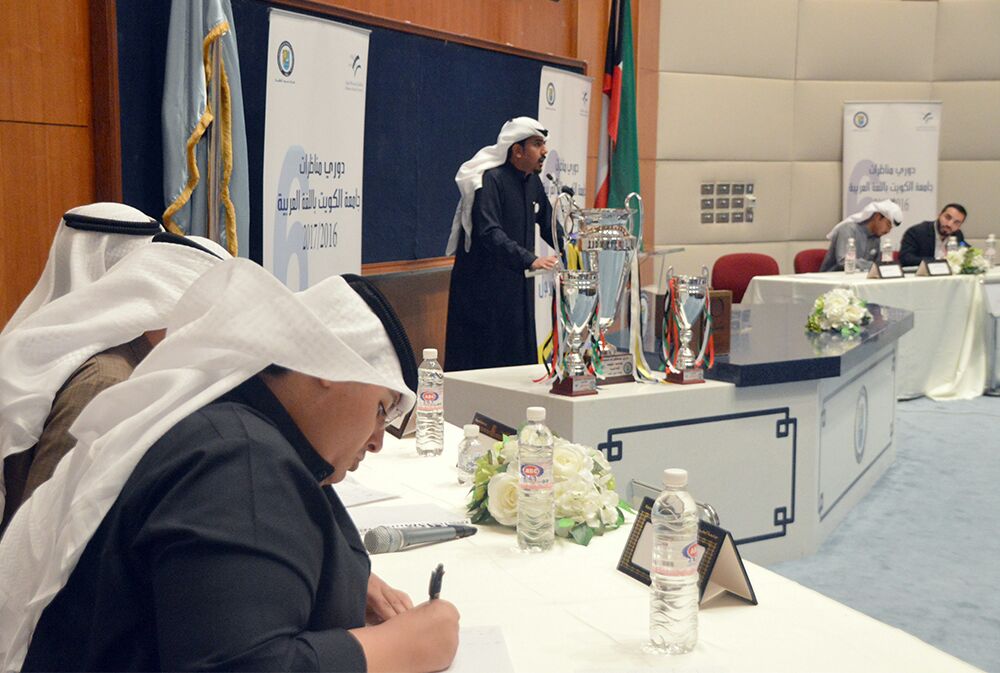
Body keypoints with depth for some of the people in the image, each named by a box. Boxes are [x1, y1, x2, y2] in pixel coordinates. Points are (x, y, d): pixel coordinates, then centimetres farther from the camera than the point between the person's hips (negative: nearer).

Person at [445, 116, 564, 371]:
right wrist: (530, 260, -40)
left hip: (517, 284, 8)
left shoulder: (533, 183, 9)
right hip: (483, 284, -8)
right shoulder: (490, 180, -17)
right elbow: (489, 233, -30)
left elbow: (550, 227, 19)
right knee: (481, 356, -6)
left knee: (519, 354, 11)